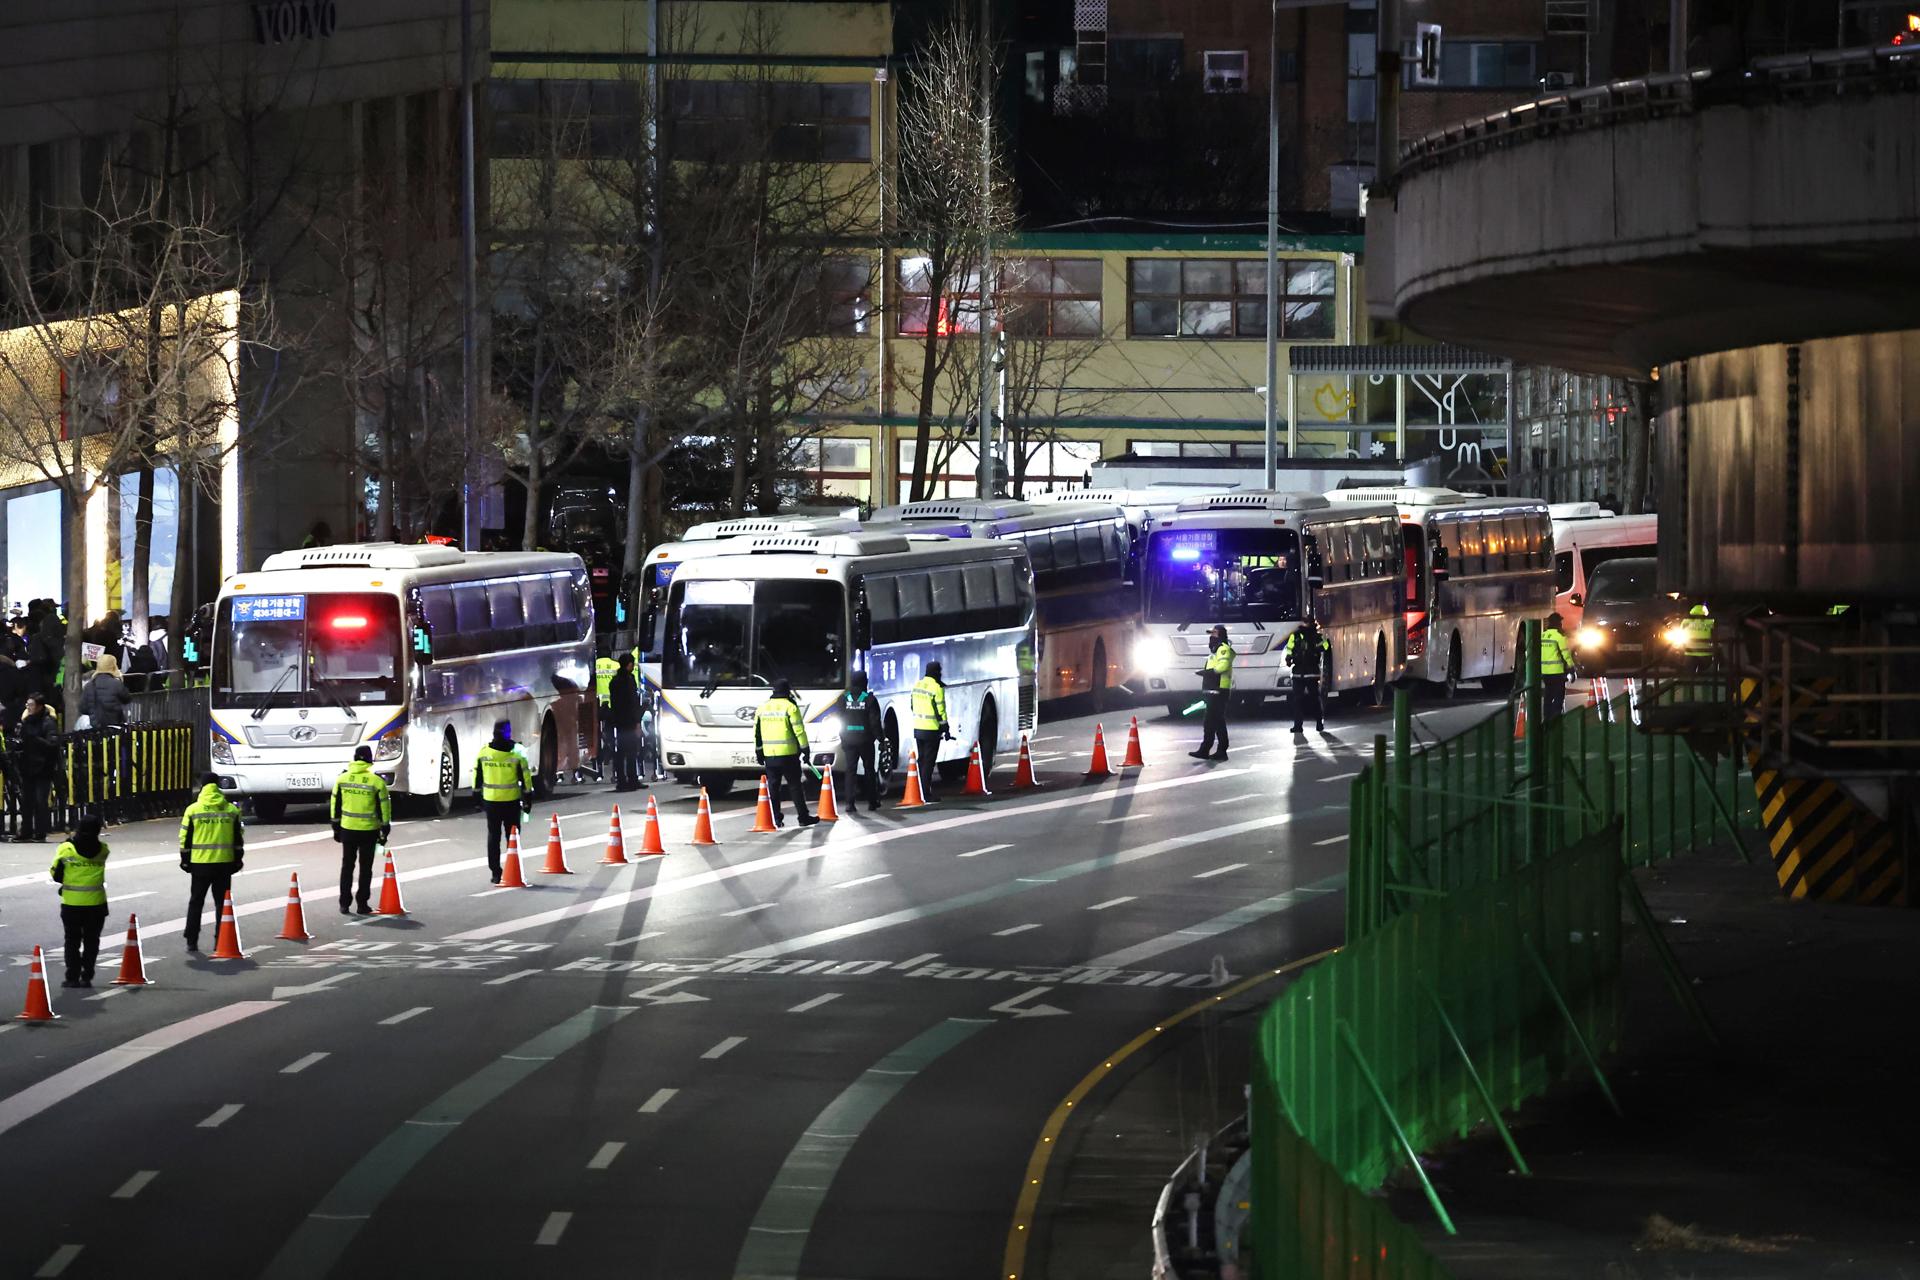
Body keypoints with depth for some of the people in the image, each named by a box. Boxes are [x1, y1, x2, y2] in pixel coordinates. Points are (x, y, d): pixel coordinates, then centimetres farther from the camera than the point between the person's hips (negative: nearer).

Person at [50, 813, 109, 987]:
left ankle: (72, 977, 7)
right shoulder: (102, 850, -5)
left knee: (72, 942, 10)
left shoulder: (66, 849, -12)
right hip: (96, 904, 1)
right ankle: (86, 977, 10)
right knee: (91, 941, 11)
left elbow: (56, 875, -5)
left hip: (71, 904, -1)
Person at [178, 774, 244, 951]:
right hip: (224, 863, 1)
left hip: (200, 863, -1)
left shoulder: (193, 810, -4)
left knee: (196, 902, 9)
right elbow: (239, 838, 5)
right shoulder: (231, 810, 2)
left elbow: (185, 838, -1)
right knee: (222, 903, 8)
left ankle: (192, 941, 7)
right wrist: (238, 860, 14)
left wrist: (185, 860, 9)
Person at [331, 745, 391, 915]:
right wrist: (385, 830, 4)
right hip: (369, 830, -2)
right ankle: (362, 904, 9)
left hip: (348, 829, 2)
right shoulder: (377, 781, -9)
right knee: (365, 868, 8)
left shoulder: (342, 779, -1)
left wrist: (336, 828, 14)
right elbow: (384, 807, -5)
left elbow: (336, 805, 5)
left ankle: (344, 904, 12)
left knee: (347, 866, 13)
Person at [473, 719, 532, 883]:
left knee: (493, 837, 10)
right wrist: (528, 799, 3)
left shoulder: (484, 752, -3)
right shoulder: (516, 753, -10)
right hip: (511, 802, -2)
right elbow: (525, 778, -6)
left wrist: (477, 796, 16)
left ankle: (495, 873, 7)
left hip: (491, 802, 2)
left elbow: (477, 777, 5)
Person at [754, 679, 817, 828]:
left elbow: (757, 731, 14)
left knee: (773, 787, 9)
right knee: (796, 785, 3)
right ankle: (803, 817, 5)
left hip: (769, 754, 4)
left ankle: (777, 818, 7)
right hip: (788, 754, -4)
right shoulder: (790, 706, -8)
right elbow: (799, 730, -10)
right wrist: (805, 749, -3)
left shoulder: (763, 707, 8)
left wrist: (758, 751, 22)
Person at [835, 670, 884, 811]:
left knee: (849, 771, 2)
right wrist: (880, 739, -1)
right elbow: (875, 722, -8)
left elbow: (841, 720, 6)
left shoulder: (844, 699, 1)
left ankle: (850, 802, -6)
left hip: (848, 740, 2)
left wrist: (843, 738, 13)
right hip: (865, 740, -2)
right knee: (869, 770, 9)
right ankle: (872, 801, 12)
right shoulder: (869, 699, -7)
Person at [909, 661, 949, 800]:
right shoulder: (937, 687, -14)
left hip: (917, 729, 7)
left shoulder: (917, 686, 9)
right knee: (928, 762, -4)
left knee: (921, 761, 15)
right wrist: (945, 729, -7)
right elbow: (940, 710, -14)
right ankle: (926, 794, -6)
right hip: (931, 730, -7)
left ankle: (920, 792, 19)